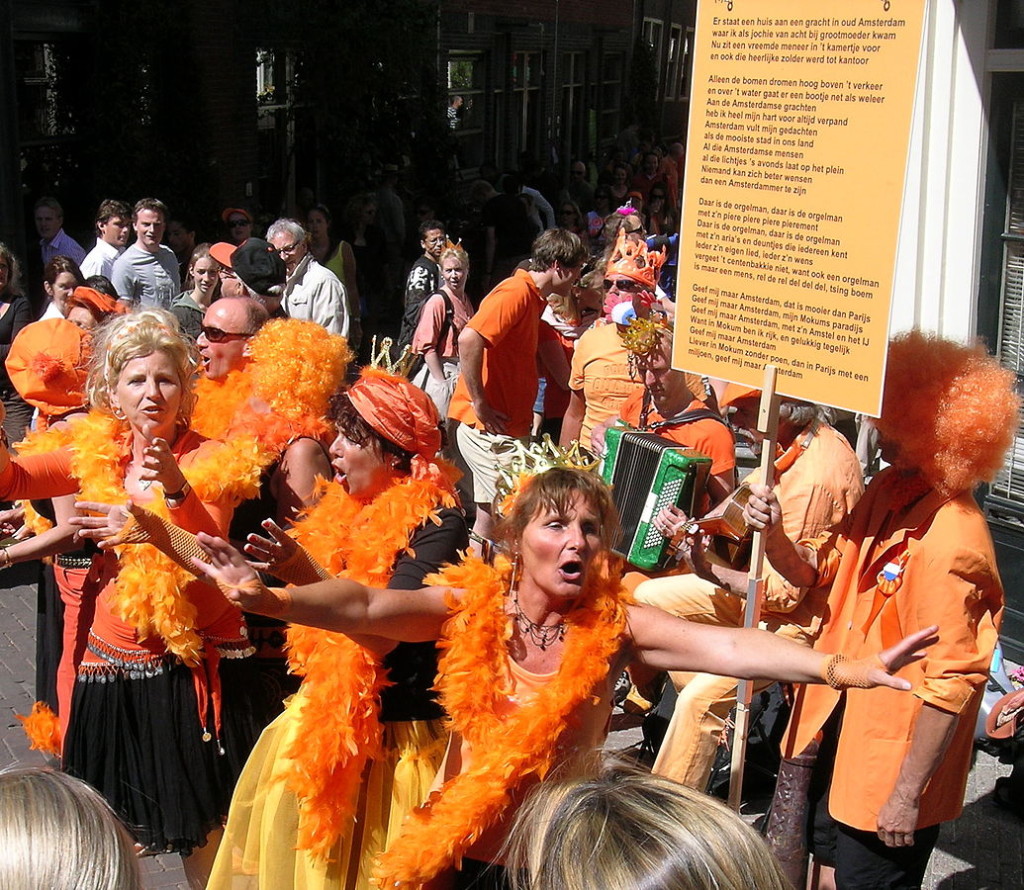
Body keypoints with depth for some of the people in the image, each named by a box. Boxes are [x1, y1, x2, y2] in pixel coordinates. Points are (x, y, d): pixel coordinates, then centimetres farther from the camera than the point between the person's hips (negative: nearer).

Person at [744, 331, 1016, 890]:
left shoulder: (950, 541, -28)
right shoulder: (888, 490, 0)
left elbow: (951, 684, -26)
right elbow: (816, 571, 10)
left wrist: (906, 796, -22)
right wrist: (773, 534, -11)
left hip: (893, 753, -8)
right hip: (840, 720, 8)